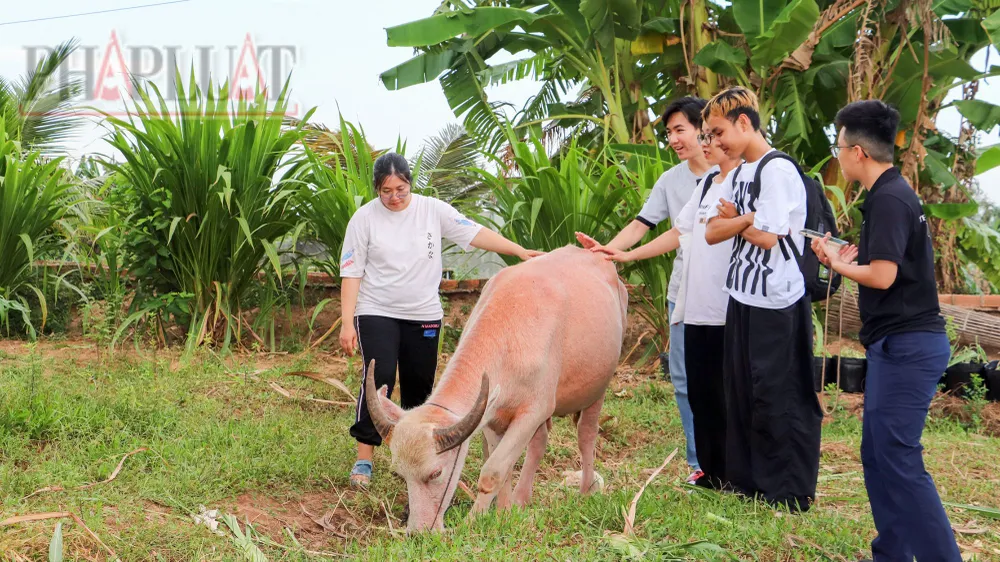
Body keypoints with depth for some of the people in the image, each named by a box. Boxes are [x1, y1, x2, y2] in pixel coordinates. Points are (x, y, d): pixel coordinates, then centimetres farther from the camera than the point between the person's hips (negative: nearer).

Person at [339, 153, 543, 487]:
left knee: (419, 386, 7)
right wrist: (347, 323, -10)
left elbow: (475, 233, -5)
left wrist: (519, 251, -14)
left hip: (424, 315, 3)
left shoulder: (433, 210, -2)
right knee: (378, 378, -15)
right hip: (376, 313, -2)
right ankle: (364, 460, -10)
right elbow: (352, 273, -4)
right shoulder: (364, 218, -5)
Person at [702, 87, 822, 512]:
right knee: (742, 392, 14)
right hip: (744, 298, 9)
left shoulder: (777, 170, -14)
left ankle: (789, 493, 9)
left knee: (779, 398, -2)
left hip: (776, 304, -9)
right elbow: (712, 232, 10)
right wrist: (746, 217, -9)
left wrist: (732, 219, -2)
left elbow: (768, 236, -19)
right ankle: (747, 480, 26)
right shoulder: (739, 173, 14)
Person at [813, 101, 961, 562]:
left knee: (898, 460, -9)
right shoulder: (893, 194, 16)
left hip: (906, 345, -10)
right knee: (878, 455, 14)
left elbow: (883, 276, -22)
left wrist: (838, 264, -6)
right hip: (900, 343, 10)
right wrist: (850, 259, 6)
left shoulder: (888, 199, -15)